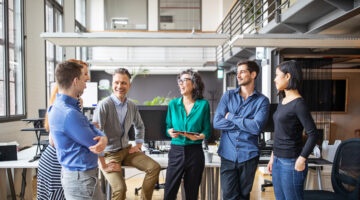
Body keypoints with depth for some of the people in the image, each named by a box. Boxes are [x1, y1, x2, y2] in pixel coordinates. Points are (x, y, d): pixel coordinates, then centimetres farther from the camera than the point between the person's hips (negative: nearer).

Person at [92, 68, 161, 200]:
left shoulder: (132, 106, 2)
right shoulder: (104, 105, -18)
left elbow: (139, 126, 20)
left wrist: (138, 145, 9)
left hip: (126, 149, 6)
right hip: (109, 153, -6)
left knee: (154, 167, -5)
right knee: (120, 188, -24)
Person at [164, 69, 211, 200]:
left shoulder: (203, 104, -2)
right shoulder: (173, 104, 4)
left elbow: (207, 131, -1)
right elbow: (168, 127, 8)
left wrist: (198, 136, -21)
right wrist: (170, 132, -15)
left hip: (195, 152, -1)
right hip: (176, 151, 1)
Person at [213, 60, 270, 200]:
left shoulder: (262, 100, -3)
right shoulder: (228, 96, 4)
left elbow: (256, 127, -18)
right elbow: (217, 122, -8)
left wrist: (231, 117, -10)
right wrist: (246, 124, -11)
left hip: (248, 155, -1)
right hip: (228, 155, 1)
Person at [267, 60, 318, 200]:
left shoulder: (298, 103, -14)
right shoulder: (282, 101, 9)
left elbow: (313, 134, -18)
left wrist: (302, 160, -17)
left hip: (291, 163, -8)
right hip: (278, 161, 8)